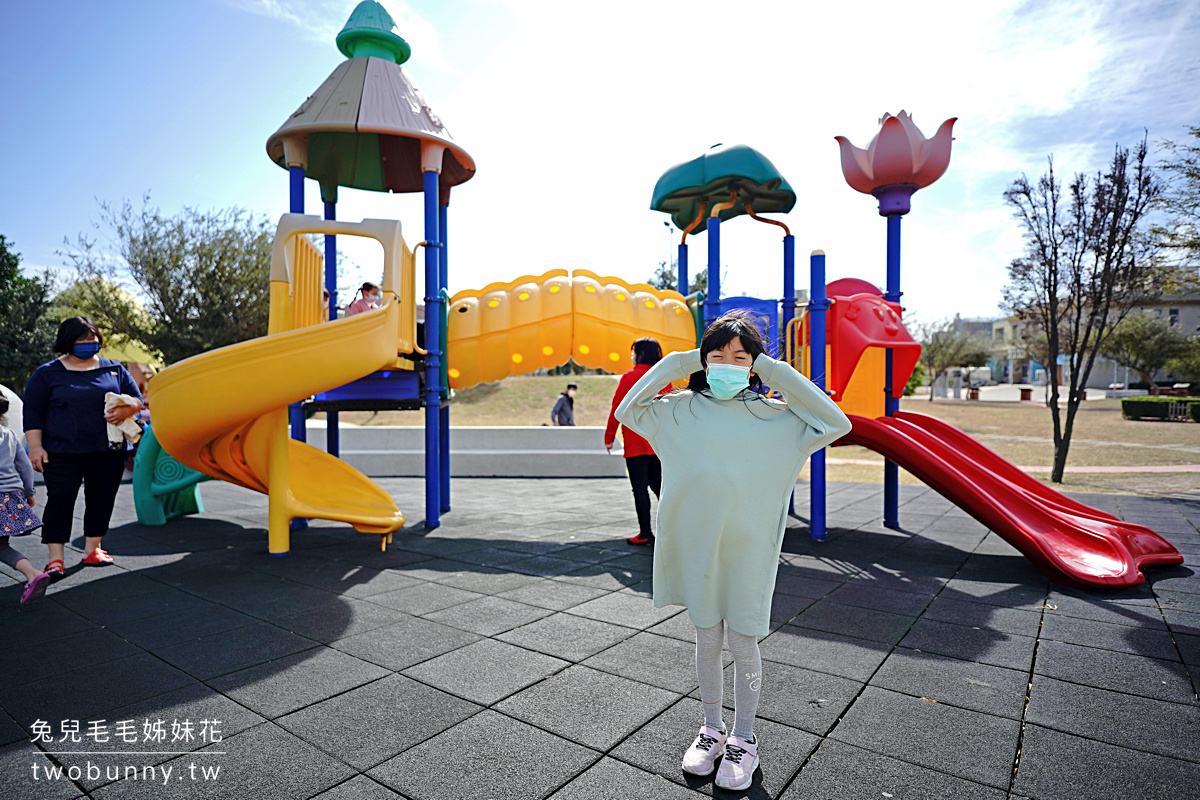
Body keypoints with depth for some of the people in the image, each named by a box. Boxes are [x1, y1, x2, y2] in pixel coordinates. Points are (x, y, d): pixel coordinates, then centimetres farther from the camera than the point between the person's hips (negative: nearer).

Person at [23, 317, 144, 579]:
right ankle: (55, 559, 6)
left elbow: (137, 398, 13)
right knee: (60, 502, -1)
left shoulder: (114, 370, 11)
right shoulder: (48, 374, 5)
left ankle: (92, 550, 23)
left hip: (108, 452, 3)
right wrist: (35, 447, -5)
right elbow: (32, 412, 3)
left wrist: (126, 410, -10)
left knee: (102, 500, 9)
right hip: (62, 454, -2)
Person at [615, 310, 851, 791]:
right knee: (707, 639, 15)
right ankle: (712, 730, 35)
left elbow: (836, 423, -7)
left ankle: (743, 740, 30)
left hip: (749, 547, -1)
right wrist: (675, 364, -3)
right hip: (697, 541, 2)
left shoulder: (775, 418, -1)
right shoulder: (682, 411, 3)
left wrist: (776, 373, -9)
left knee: (743, 642, 9)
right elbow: (628, 410, 1)